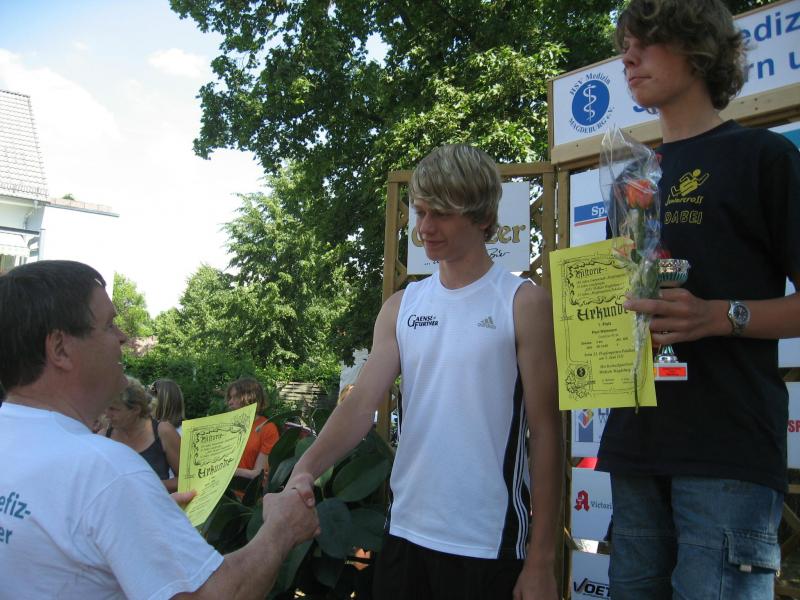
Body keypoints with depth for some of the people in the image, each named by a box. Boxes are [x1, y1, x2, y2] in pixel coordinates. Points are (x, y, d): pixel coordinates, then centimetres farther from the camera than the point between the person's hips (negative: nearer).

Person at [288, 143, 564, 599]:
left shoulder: (523, 303, -7)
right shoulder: (402, 307, 7)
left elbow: (546, 433, -8)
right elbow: (362, 402, -1)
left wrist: (541, 561, -9)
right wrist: (307, 469, -19)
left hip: (489, 544, -4)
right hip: (406, 533, 4)